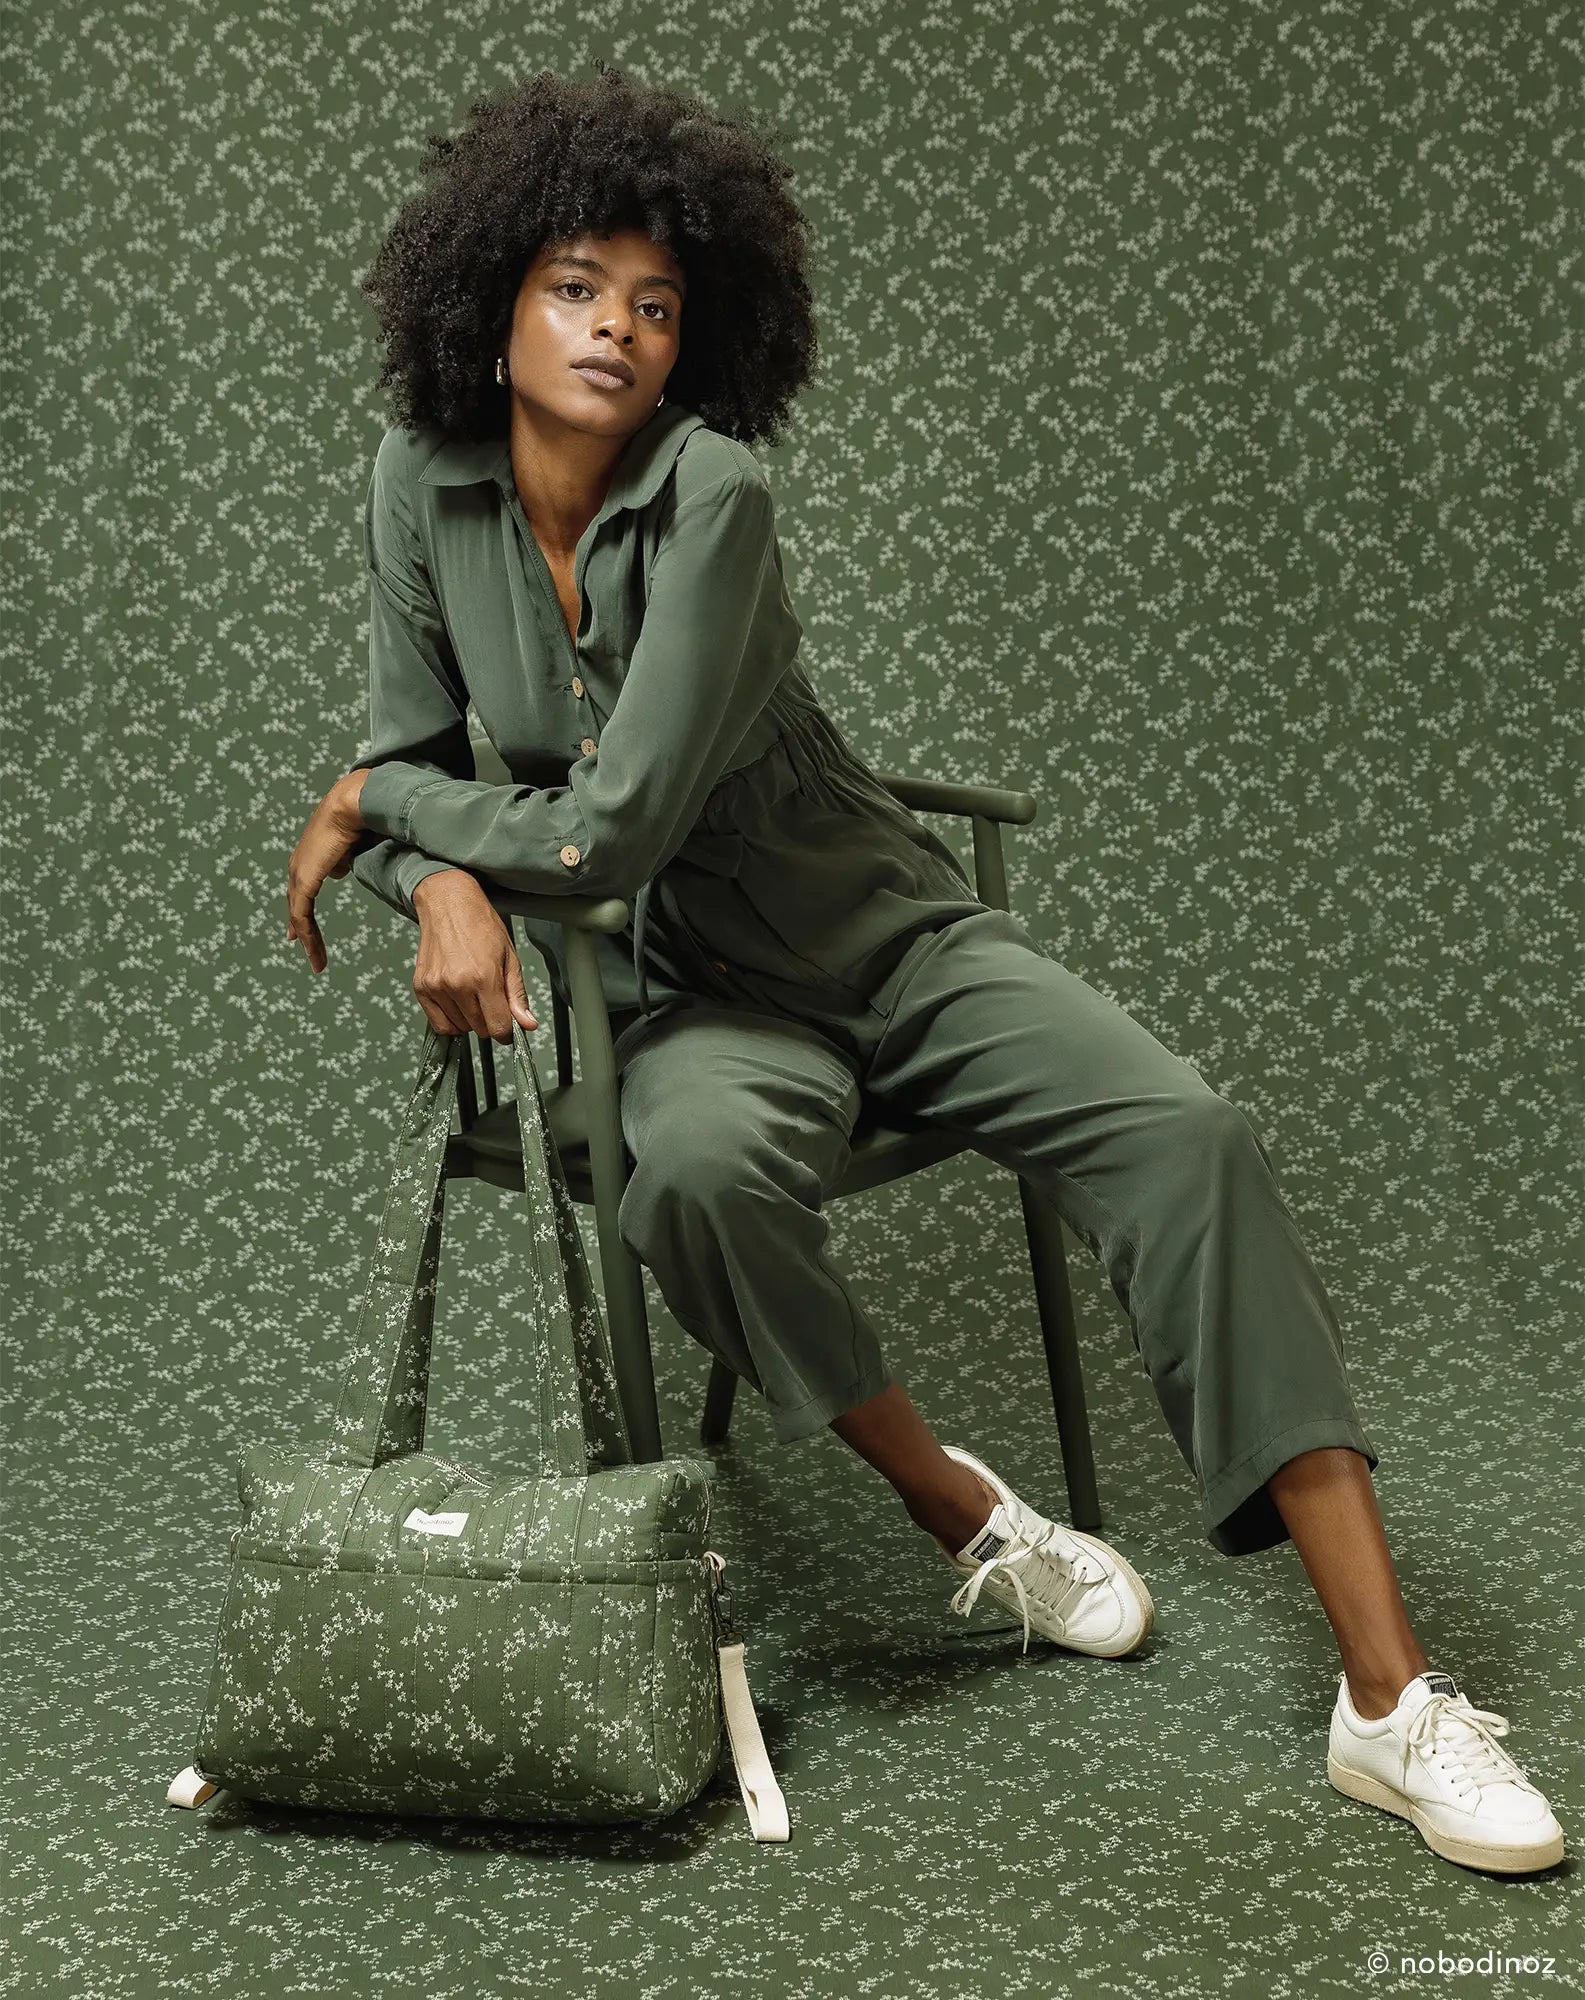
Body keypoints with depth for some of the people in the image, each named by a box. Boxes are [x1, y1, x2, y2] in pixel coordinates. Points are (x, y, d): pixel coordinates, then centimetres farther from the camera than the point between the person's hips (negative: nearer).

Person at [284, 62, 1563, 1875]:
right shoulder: (422, 487, -5)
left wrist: (370, 807, -11)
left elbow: (613, 832, -26)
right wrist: (443, 883, -20)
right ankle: (970, 1519, -10)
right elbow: (409, 759, 3)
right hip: (699, 985, 2)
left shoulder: (713, 494, -21)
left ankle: (1391, 1697, -23)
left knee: (1185, 1133, -25)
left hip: (890, 931, -2)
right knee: (699, 1165, -35)